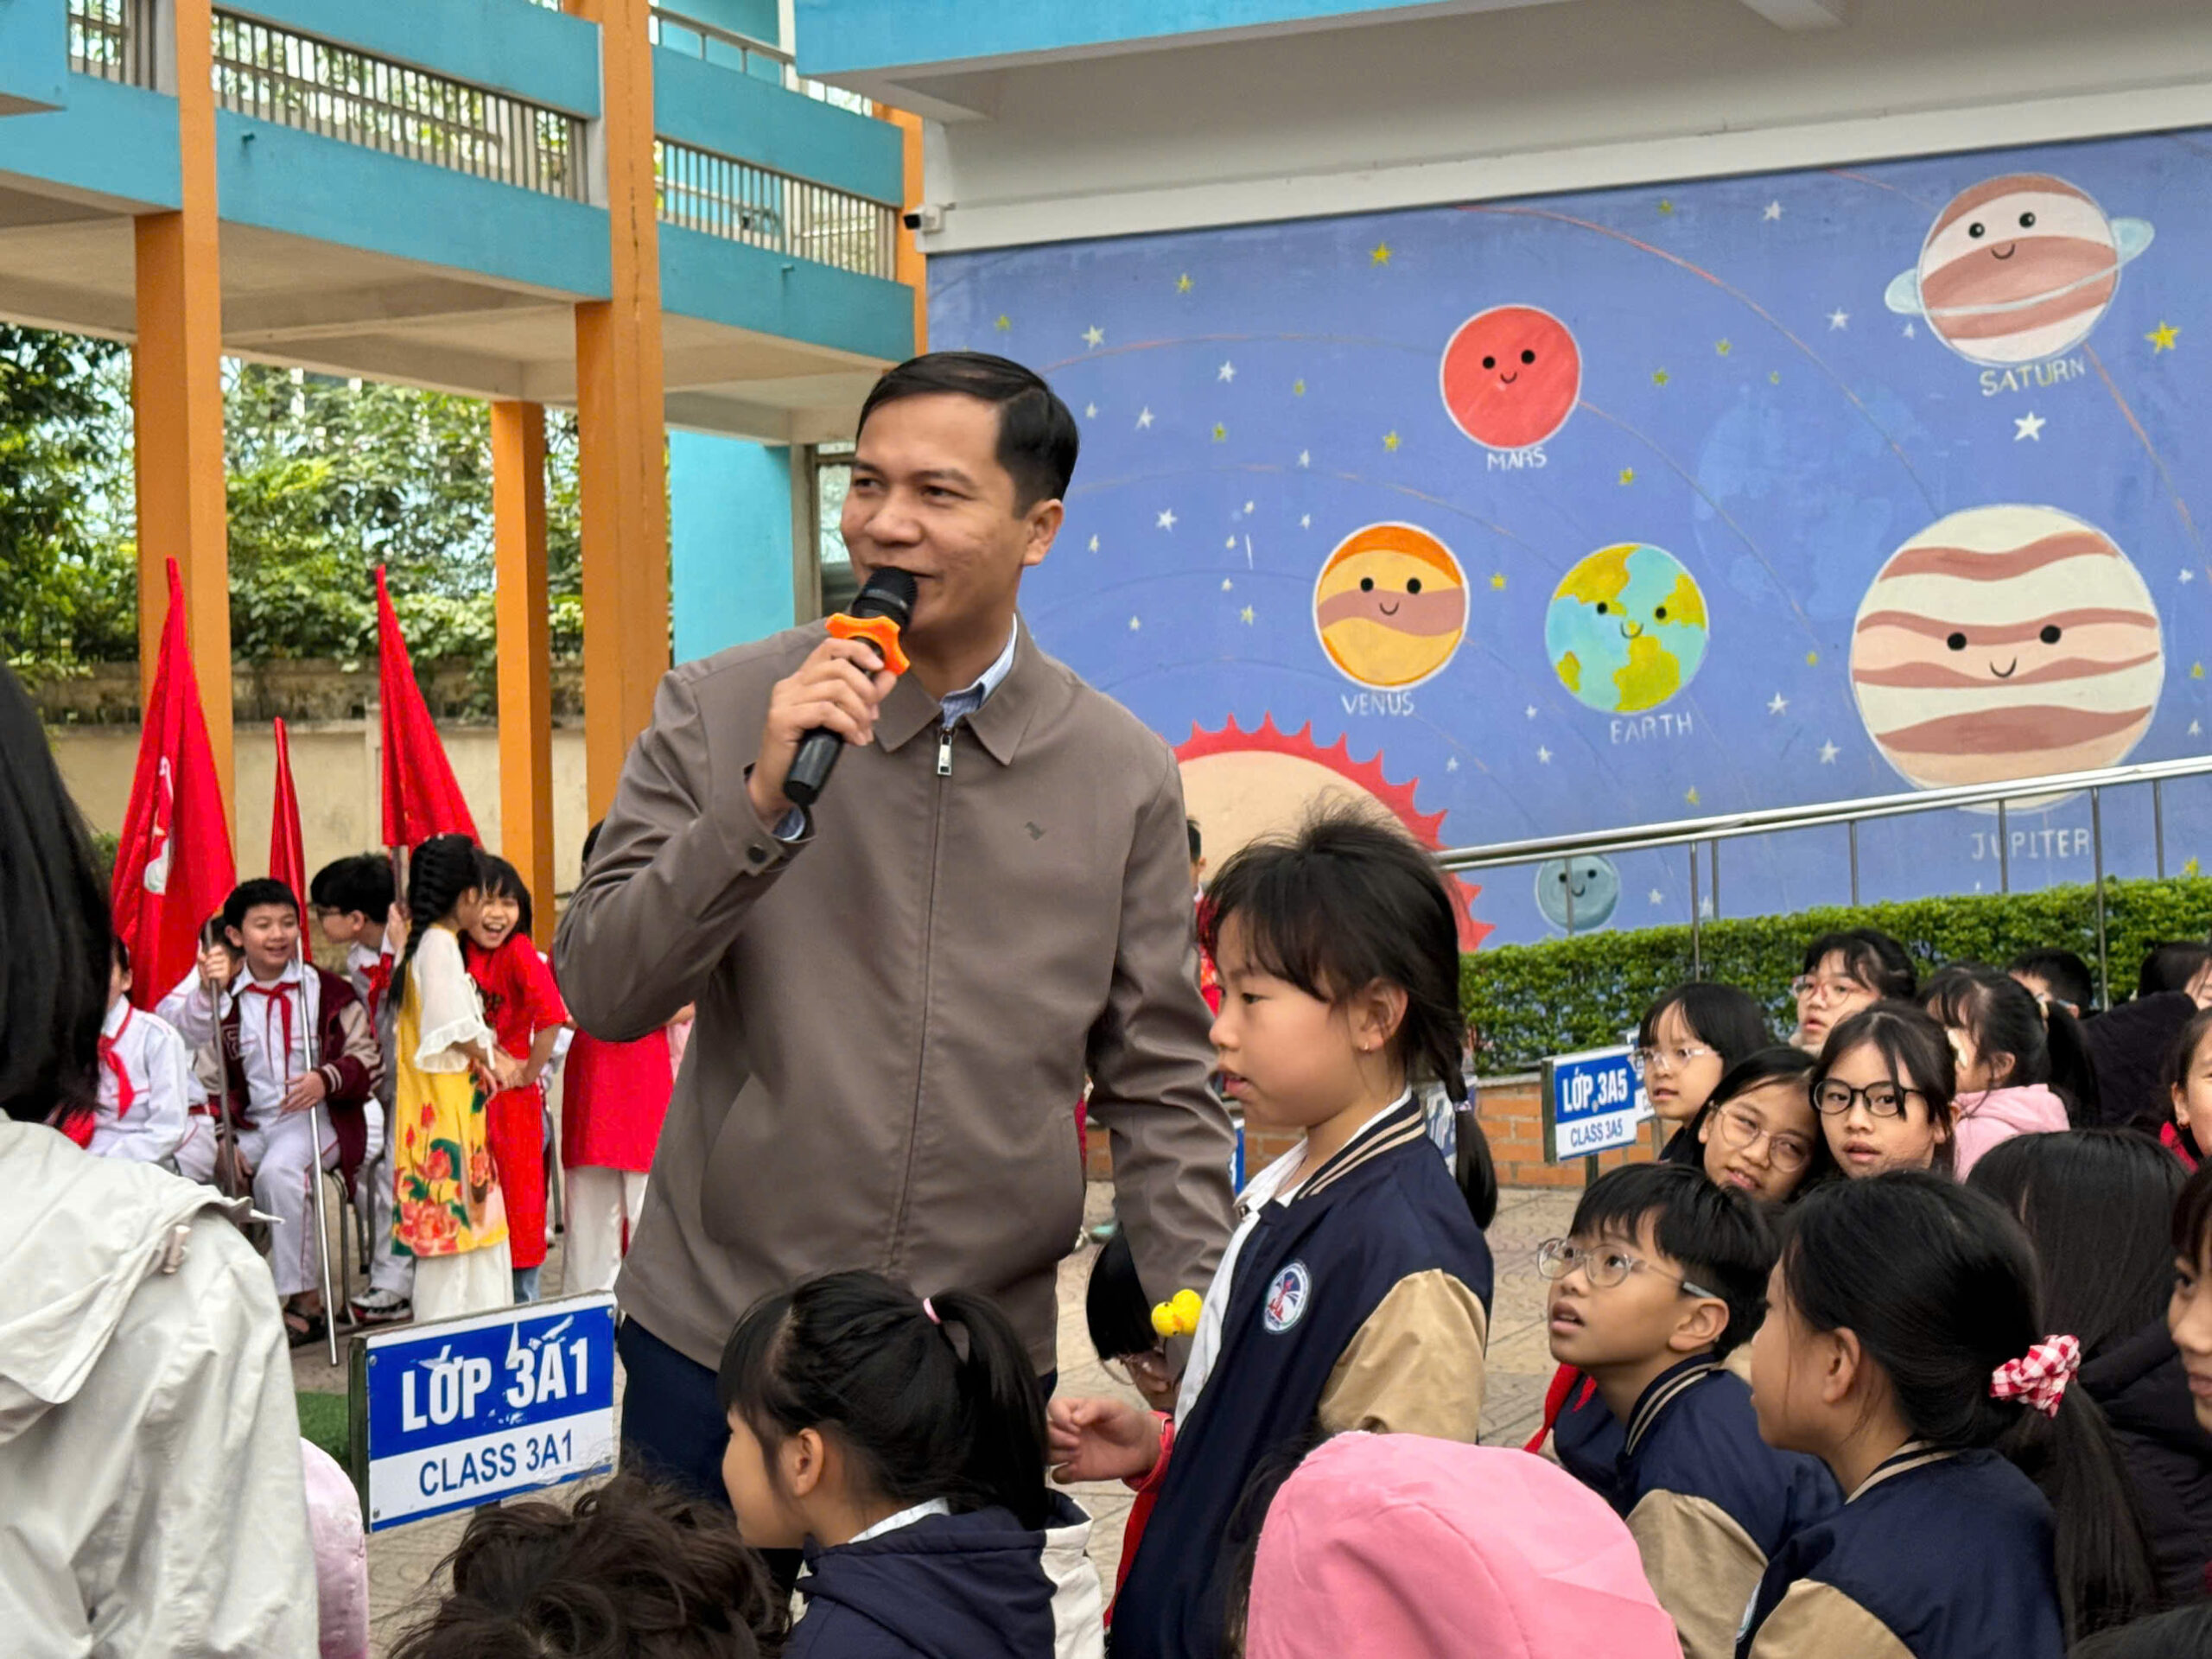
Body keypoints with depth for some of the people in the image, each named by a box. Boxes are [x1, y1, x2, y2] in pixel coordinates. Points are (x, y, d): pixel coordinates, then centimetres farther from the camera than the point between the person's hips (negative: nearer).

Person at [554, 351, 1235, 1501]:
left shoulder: (1124, 774, 2)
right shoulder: (718, 714, 0)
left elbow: (1159, 1090, 7)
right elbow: (602, 994, -5)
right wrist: (763, 800, -18)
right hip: (716, 1341, 0)